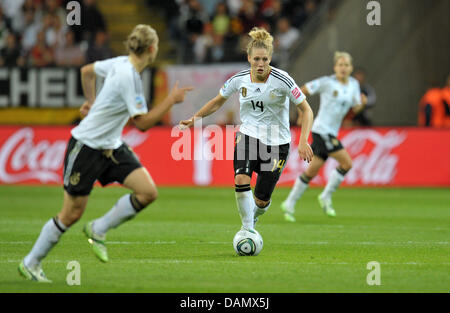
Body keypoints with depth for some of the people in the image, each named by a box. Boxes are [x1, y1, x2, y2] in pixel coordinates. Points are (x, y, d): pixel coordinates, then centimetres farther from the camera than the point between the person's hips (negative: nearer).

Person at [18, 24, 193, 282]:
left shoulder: (122, 63, 0)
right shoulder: (128, 77, -25)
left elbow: (87, 70, 18)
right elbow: (143, 123, -24)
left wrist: (91, 101, 28)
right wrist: (172, 100, -19)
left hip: (112, 146, 8)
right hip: (86, 146, -8)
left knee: (148, 192, -8)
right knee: (72, 214, 0)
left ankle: (98, 230, 9)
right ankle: (31, 264, 18)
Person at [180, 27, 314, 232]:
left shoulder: (282, 80, -15)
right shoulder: (239, 79, -4)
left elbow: (306, 110, -12)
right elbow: (218, 101, 15)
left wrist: (303, 141, -23)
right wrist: (195, 118, 5)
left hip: (276, 143, -2)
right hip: (248, 136, 2)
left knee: (261, 201, -1)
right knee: (241, 180, -28)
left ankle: (252, 219, 36)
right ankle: (247, 230, -13)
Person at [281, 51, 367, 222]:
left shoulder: (353, 84, 11)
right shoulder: (327, 82, -8)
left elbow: (355, 108, 12)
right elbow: (302, 91, -4)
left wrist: (361, 103, -9)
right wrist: (303, 112, -6)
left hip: (331, 133, 7)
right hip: (322, 130, -7)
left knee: (312, 171, 7)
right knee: (346, 162, -14)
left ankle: (289, 204, 14)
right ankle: (326, 197, -2)